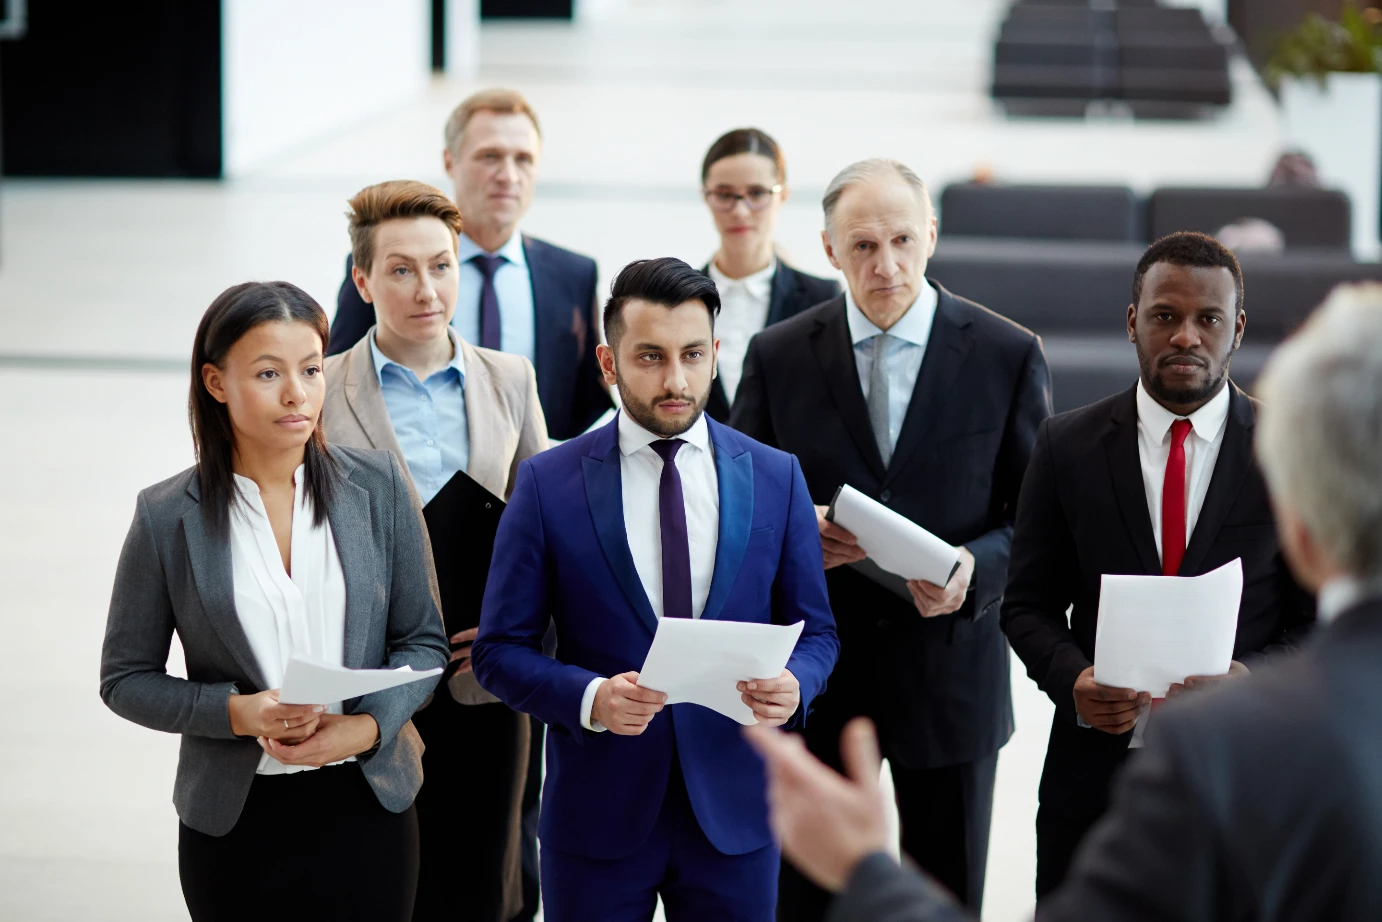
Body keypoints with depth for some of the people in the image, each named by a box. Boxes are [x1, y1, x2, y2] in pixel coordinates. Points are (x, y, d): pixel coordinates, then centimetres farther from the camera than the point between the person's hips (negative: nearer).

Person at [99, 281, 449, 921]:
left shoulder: (379, 487, 0)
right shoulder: (167, 517, -5)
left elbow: (422, 641, 4)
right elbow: (125, 678, 0)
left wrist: (367, 726, -14)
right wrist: (239, 712, -15)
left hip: (366, 806, 1)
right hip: (232, 819, -1)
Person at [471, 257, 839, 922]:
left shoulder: (776, 479, 3)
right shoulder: (549, 485, -3)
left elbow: (815, 633, 9)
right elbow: (499, 650, -2)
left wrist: (793, 687, -14)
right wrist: (589, 698, -20)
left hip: (734, 811, 2)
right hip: (597, 815, -2)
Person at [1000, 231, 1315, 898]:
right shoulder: (1068, 445, 2)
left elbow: (1328, 622, 1)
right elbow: (1028, 604, 6)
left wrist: (1253, 676, -18)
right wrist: (1072, 678, -14)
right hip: (1094, 768, 1)